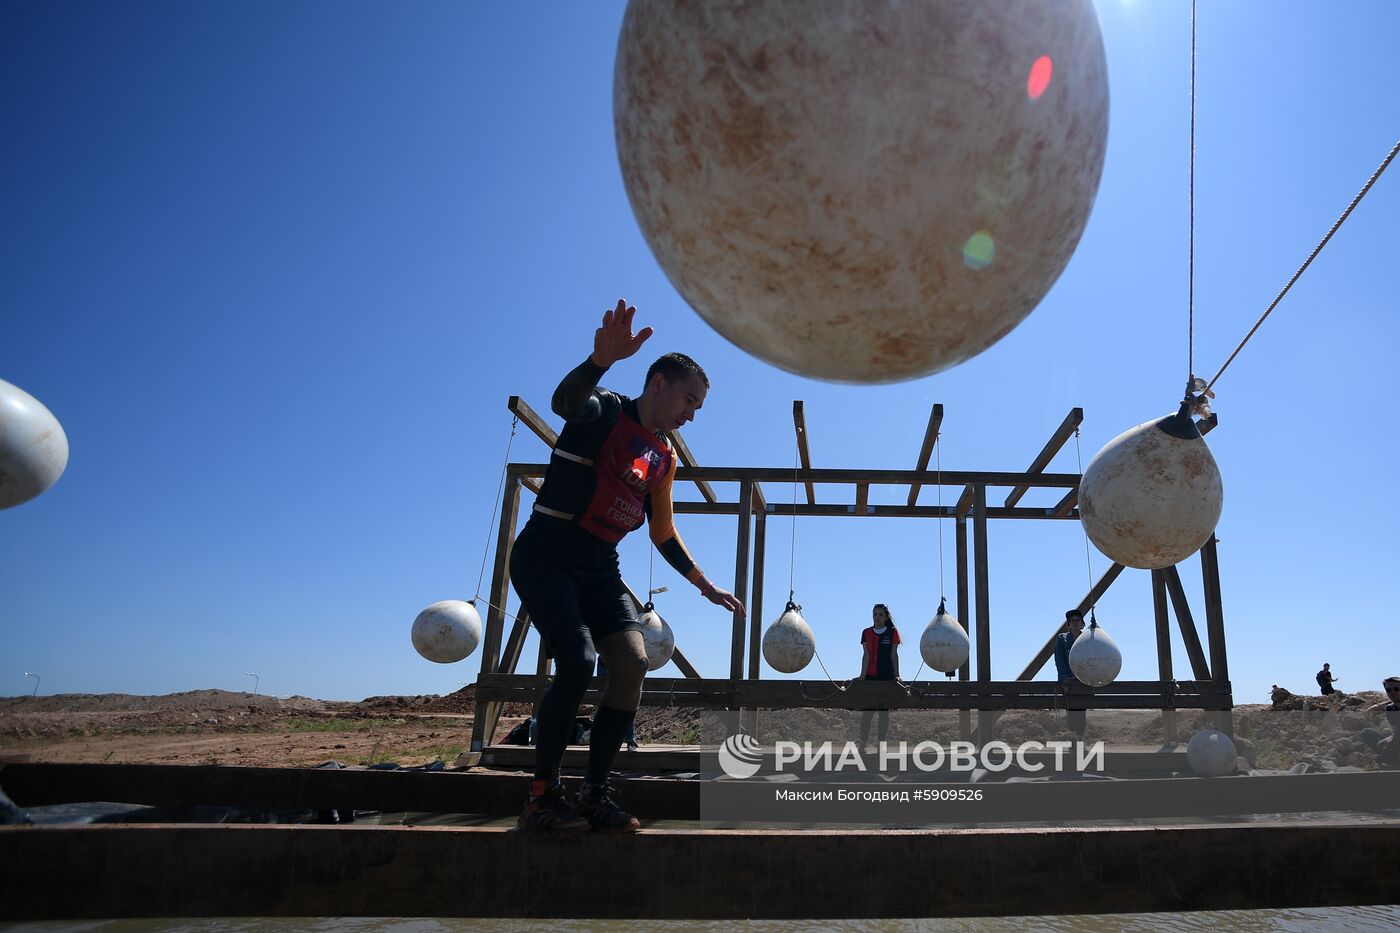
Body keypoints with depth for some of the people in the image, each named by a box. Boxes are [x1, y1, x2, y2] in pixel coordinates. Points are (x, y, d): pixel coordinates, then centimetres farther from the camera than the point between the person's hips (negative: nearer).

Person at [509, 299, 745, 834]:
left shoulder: (664, 457, 13)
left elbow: (662, 533, 22)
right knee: (579, 660, -23)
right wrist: (602, 358, -53)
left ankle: (594, 794, 0)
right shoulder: (605, 411, -6)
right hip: (545, 556, -7)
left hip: (599, 569, 7)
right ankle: (541, 797, -10)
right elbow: (566, 400, -32)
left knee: (633, 663, -10)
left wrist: (704, 584, 19)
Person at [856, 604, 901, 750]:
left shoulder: (892, 632, 2)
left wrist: (896, 674, -8)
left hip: (887, 677, -1)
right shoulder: (867, 633, 6)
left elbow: (894, 654, -1)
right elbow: (866, 655, 0)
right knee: (867, 711, -2)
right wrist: (862, 675, -9)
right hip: (870, 676, 1)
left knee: (884, 710, 3)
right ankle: (862, 745, 1)